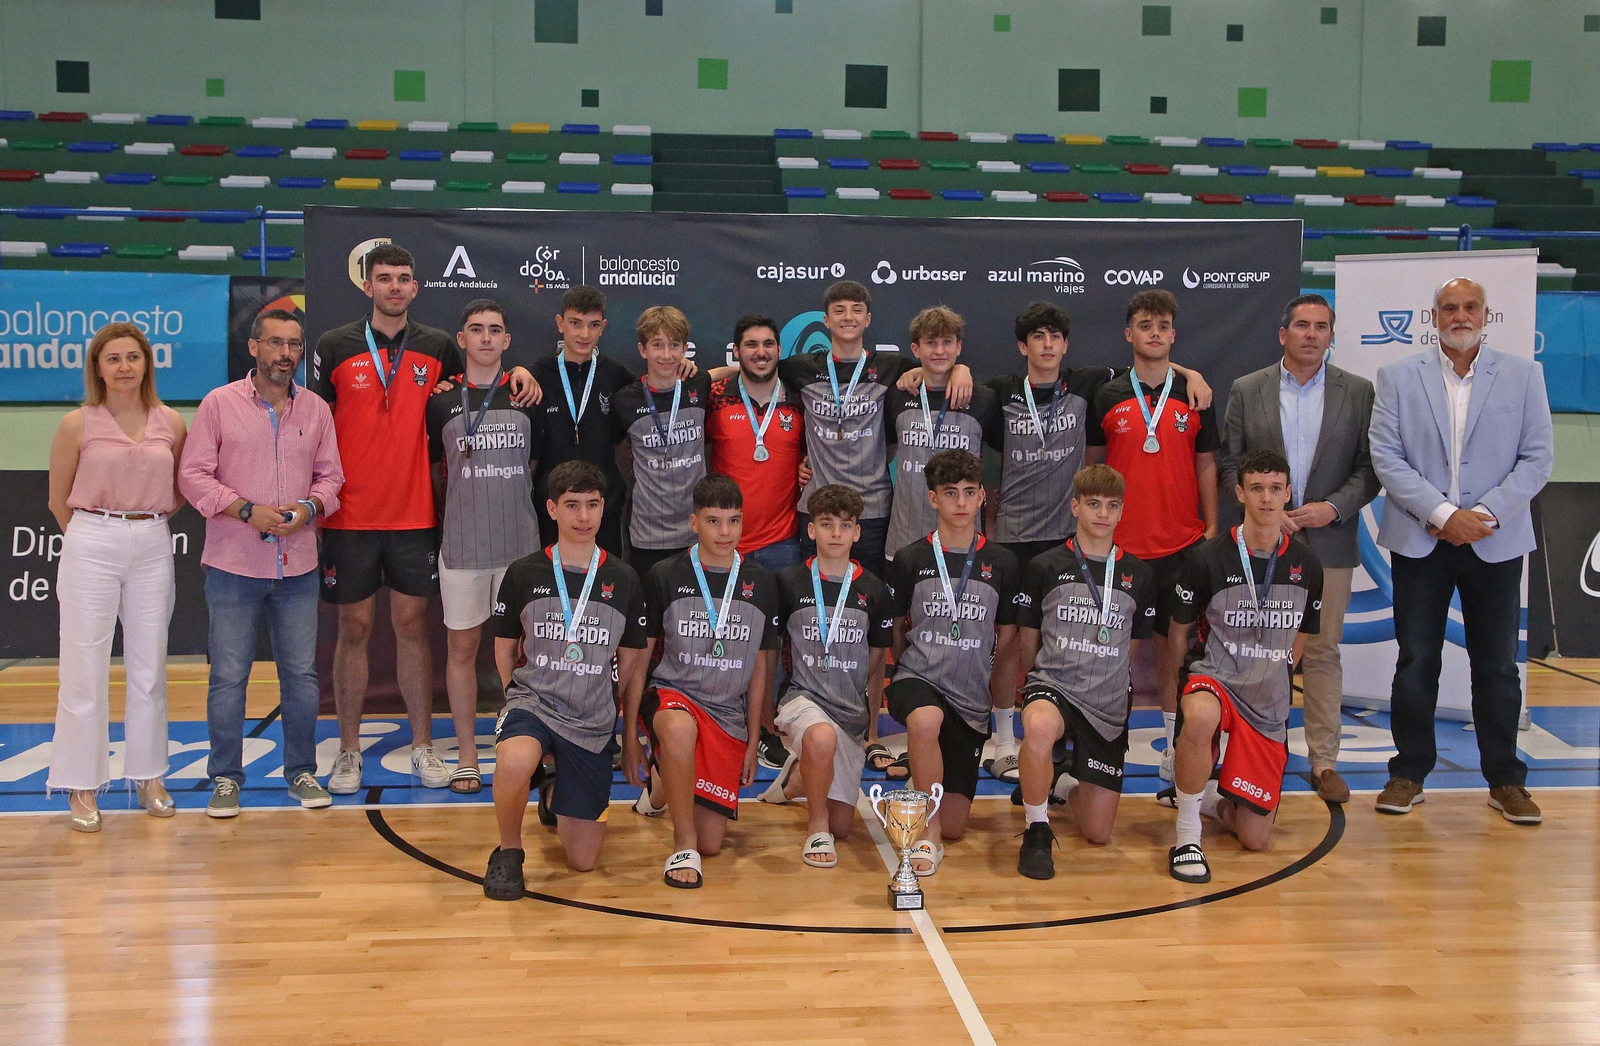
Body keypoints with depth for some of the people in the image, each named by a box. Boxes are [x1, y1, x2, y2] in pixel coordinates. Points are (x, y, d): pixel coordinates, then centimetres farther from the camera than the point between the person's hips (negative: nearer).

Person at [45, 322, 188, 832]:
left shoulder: (171, 424, 3)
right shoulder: (77, 425, -3)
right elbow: (59, 500, 5)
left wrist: (145, 522, 11)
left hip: (153, 547, 2)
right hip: (91, 547, -2)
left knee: (149, 666, 9)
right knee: (85, 668, 1)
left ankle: (149, 777, 21)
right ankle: (82, 788, 10)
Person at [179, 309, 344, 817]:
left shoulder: (316, 410, 9)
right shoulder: (219, 403, -1)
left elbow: (330, 474, 12)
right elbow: (194, 475, -4)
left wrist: (310, 507, -9)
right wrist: (247, 510, -15)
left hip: (298, 565, 3)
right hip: (233, 564, -3)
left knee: (302, 673, 7)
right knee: (229, 675, 2)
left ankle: (302, 772, 20)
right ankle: (225, 777, 14)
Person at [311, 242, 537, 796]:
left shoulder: (438, 348, 5)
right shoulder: (334, 347, 0)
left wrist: (516, 370, -1)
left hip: (415, 515, 1)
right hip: (349, 517, -1)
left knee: (412, 626, 7)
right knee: (354, 629, 5)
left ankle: (423, 746, 17)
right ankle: (348, 751, 16)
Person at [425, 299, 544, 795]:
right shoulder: (441, 401, 4)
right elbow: (435, 470, 13)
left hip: (520, 542, 0)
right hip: (461, 545, 0)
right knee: (461, 646, 5)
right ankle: (466, 758, 14)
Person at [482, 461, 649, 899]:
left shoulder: (623, 580, 2)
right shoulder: (523, 574, -2)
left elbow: (633, 665, 10)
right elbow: (505, 651, 10)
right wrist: (527, 699, 6)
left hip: (594, 723, 2)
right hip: (532, 702, -2)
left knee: (582, 860, 4)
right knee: (515, 761, -40)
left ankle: (555, 795, 39)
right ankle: (508, 851, -9)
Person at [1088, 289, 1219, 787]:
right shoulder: (1107, 397, 4)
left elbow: (1206, 464, 8)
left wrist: (1211, 529, 3)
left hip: (1181, 540, 0)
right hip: (1120, 540, 0)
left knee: (1177, 636, 2)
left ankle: (1173, 738, 11)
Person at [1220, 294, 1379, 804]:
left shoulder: (1359, 392, 4)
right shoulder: (1246, 390, 4)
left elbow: (1369, 468, 3)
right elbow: (1229, 465, 4)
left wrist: (1333, 508, -11)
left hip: (1328, 541, 0)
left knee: (1323, 652, 4)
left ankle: (1324, 761, 11)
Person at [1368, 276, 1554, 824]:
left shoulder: (1523, 375, 4)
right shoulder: (1397, 377, 3)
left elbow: (1537, 459, 0)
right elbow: (1386, 456, -4)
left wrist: (1485, 514, -12)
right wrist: (1443, 514, -14)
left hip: (1495, 541, 0)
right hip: (1419, 541, 0)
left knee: (1497, 666, 7)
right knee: (1415, 662, 5)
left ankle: (1505, 779, 18)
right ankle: (1409, 773, 17)